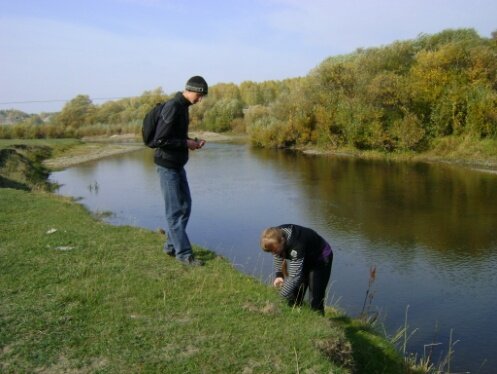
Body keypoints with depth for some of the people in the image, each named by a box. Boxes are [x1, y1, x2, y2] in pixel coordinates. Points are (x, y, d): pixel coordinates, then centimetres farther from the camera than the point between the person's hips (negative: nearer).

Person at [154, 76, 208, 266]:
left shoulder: (183, 107, 10)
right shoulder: (173, 107, -19)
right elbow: (160, 140, -24)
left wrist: (192, 141, 4)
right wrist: (186, 143, -17)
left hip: (178, 165, 10)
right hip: (167, 166, -10)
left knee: (185, 206, 14)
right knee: (175, 210, -3)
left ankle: (171, 246, 25)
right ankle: (183, 253, 5)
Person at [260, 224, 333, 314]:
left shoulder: (296, 246, -42)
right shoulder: (277, 234, -20)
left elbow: (294, 276, -42)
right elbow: (277, 255, 1)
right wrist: (278, 275, -11)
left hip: (320, 259, -7)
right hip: (304, 259, 7)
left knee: (315, 301, -9)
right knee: (294, 297, 2)